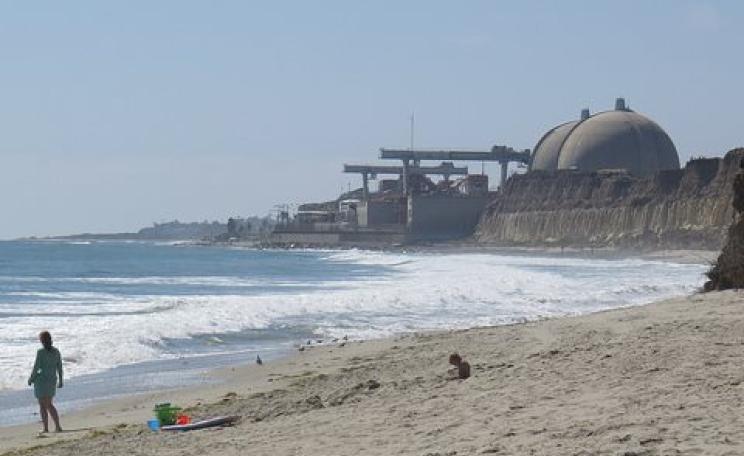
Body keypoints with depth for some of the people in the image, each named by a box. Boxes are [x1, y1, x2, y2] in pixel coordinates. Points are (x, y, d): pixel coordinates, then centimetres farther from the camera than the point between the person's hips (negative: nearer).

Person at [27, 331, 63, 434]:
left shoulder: (41, 352, -14)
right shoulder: (56, 351, 3)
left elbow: (36, 367, -14)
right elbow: (59, 366, 7)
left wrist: (31, 379, 1)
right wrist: (60, 380, 17)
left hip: (41, 380, -6)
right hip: (52, 380, 6)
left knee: (43, 405, 2)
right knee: (49, 404, 17)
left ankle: (46, 429, -1)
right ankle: (58, 426, 11)